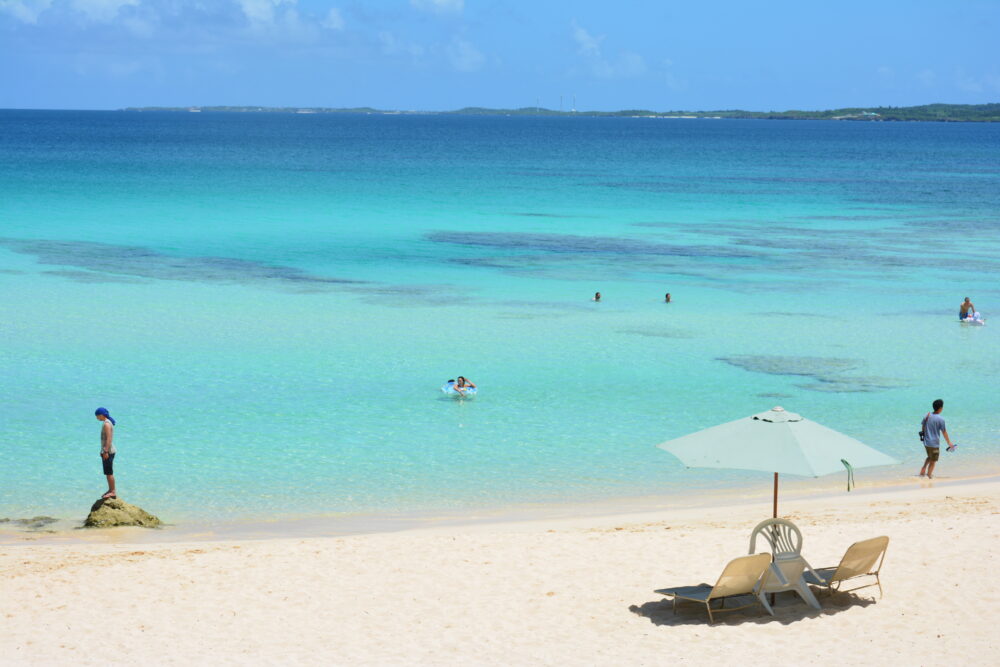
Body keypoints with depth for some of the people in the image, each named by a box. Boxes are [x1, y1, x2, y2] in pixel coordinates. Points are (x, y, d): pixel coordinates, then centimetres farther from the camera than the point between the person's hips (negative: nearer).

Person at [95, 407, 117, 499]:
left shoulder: (106, 424, -15)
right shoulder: (107, 422, 15)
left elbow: (108, 438, -22)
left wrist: (106, 451, -25)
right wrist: (104, 451, 23)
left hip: (108, 451, -10)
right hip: (107, 451, 10)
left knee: (109, 472, -8)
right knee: (108, 472, 15)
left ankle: (113, 492, -7)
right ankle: (111, 490, 21)